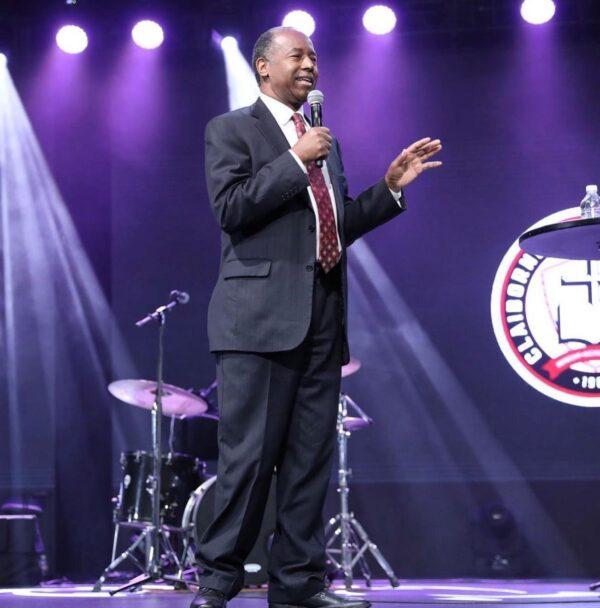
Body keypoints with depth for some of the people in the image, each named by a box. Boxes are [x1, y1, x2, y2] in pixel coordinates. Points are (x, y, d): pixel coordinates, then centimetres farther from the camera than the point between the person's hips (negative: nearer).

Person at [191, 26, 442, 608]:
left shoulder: (324, 139, 23)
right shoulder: (231, 129, 4)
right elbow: (230, 208, -10)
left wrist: (390, 186, 14)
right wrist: (295, 161, -12)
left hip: (323, 318, 7)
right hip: (261, 314, -6)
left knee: (310, 457, 5)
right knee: (249, 454, -8)